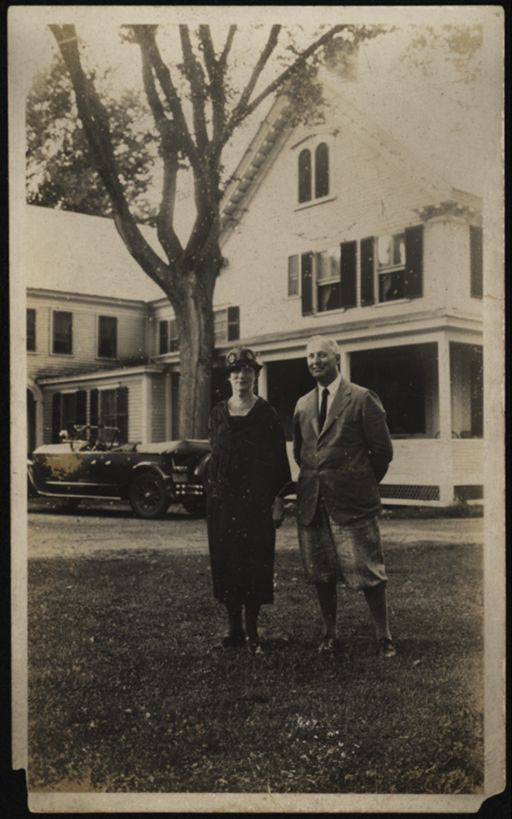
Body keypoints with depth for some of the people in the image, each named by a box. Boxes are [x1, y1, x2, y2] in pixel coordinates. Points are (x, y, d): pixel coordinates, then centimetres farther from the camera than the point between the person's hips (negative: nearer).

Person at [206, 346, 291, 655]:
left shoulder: (266, 414, -1)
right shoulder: (219, 413, 9)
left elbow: (279, 458, -2)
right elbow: (215, 455, 13)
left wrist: (279, 499, -8)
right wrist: (212, 492, 6)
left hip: (256, 498, -3)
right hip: (224, 498, 4)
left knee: (254, 562, -1)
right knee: (226, 560, 6)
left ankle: (253, 632, 9)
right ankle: (235, 628, 16)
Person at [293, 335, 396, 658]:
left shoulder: (363, 399, -5)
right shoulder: (303, 404, 12)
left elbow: (383, 450, -2)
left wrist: (363, 484, 5)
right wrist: (314, 481, 15)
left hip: (352, 503, -5)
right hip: (313, 503, 5)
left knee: (369, 573, 0)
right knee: (321, 574, 11)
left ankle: (384, 637, 12)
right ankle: (330, 634, 24)